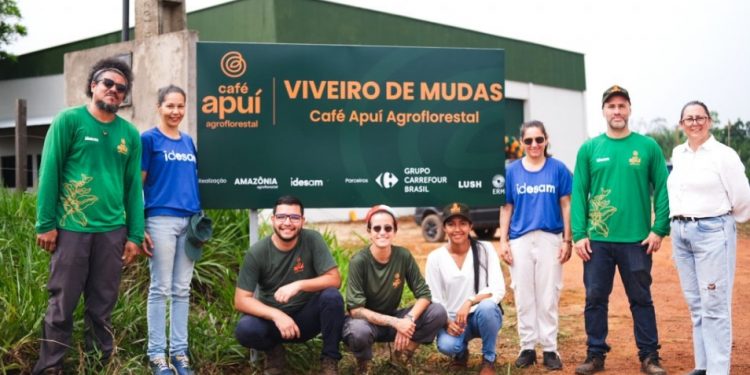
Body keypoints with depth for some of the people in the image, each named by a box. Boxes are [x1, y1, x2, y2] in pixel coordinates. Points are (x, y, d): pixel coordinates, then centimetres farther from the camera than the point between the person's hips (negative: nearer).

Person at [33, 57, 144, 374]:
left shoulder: (130, 133, 9)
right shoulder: (69, 120, -1)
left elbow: (133, 186, 9)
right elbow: (49, 172, -4)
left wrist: (134, 234, 5)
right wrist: (46, 223, -9)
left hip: (112, 230, 3)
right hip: (72, 227, -3)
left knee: (102, 305, 11)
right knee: (62, 302, 3)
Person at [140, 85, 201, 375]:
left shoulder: (188, 141, 15)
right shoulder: (148, 139, -1)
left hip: (189, 221, 5)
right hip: (161, 220, -5)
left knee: (182, 289, 9)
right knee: (160, 289, 0)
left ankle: (180, 351, 16)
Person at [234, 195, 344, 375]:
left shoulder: (312, 240, -13)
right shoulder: (257, 252, -13)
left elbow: (334, 279, -16)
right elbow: (241, 300, -15)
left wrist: (299, 285, -32)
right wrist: (276, 315, -30)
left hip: (306, 316, 0)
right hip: (272, 317, 0)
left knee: (332, 296, -29)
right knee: (245, 329, -31)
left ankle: (329, 360, -10)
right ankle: (274, 351, 3)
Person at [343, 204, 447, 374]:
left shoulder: (403, 256, -11)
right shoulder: (359, 261, -21)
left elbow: (424, 294, -9)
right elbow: (356, 310, -24)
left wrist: (408, 319, -29)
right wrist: (395, 322, -32)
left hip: (393, 319, 4)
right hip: (367, 320, -4)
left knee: (438, 312, -18)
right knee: (358, 331, -39)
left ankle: (402, 357, 2)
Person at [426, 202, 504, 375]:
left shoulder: (485, 249, -7)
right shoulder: (435, 258, -4)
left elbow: (498, 290, -15)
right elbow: (434, 300, -2)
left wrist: (469, 302, -29)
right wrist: (447, 323, -20)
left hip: (484, 316, 0)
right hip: (452, 319, 1)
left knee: (486, 306, -36)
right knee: (446, 345, -32)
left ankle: (489, 359, -8)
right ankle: (461, 352, 10)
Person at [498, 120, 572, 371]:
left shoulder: (558, 169, 1)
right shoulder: (512, 170, 5)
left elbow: (566, 206, 3)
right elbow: (506, 208, 7)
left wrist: (567, 240, -1)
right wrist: (503, 241, 2)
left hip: (550, 239, -1)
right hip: (520, 240, 1)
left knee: (548, 297, 4)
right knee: (523, 297, 7)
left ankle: (549, 349, 13)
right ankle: (527, 347, 18)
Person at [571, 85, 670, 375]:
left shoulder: (648, 147, 2)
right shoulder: (589, 149, 4)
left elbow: (662, 190, 1)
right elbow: (579, 194, 2)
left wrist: (659, 229, -7)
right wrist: (579, 235, -5)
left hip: (637, 240, -1)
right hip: (597, 240, 1)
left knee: (641, 299, 8)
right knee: (595, 298, 7)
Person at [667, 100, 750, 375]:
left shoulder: (723, 155, -8)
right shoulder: (677, 154, 11)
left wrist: (724, 221, 7)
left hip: (712, 232, -6)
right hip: (680, 233, 6)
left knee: (714, 306, -6)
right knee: (695, 304, 11)